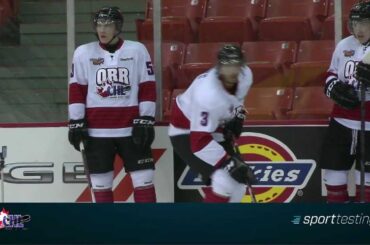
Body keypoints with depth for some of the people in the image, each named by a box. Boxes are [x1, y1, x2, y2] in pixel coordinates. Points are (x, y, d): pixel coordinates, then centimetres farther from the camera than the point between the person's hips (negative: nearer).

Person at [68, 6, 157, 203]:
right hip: (97, 131, 1)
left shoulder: (137, 50, 0)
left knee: (143, 178, -1)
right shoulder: (83, 53, 2)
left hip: (131, 128, -1)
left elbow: (148, 88, 1)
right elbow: (76, 91, 5)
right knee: (101, 180, 4)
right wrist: (76, 123, 0)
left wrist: (146, 121, -5)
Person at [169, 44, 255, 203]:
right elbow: (200, 143, -39)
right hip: (186, 134, -8)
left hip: (215, 130, 8)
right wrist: (231, 164, -40)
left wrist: (237, 118, -1)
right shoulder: (208, 94, -39)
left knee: (239, 180, 5)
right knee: (225, 181, -23)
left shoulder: (246, 75, -15)